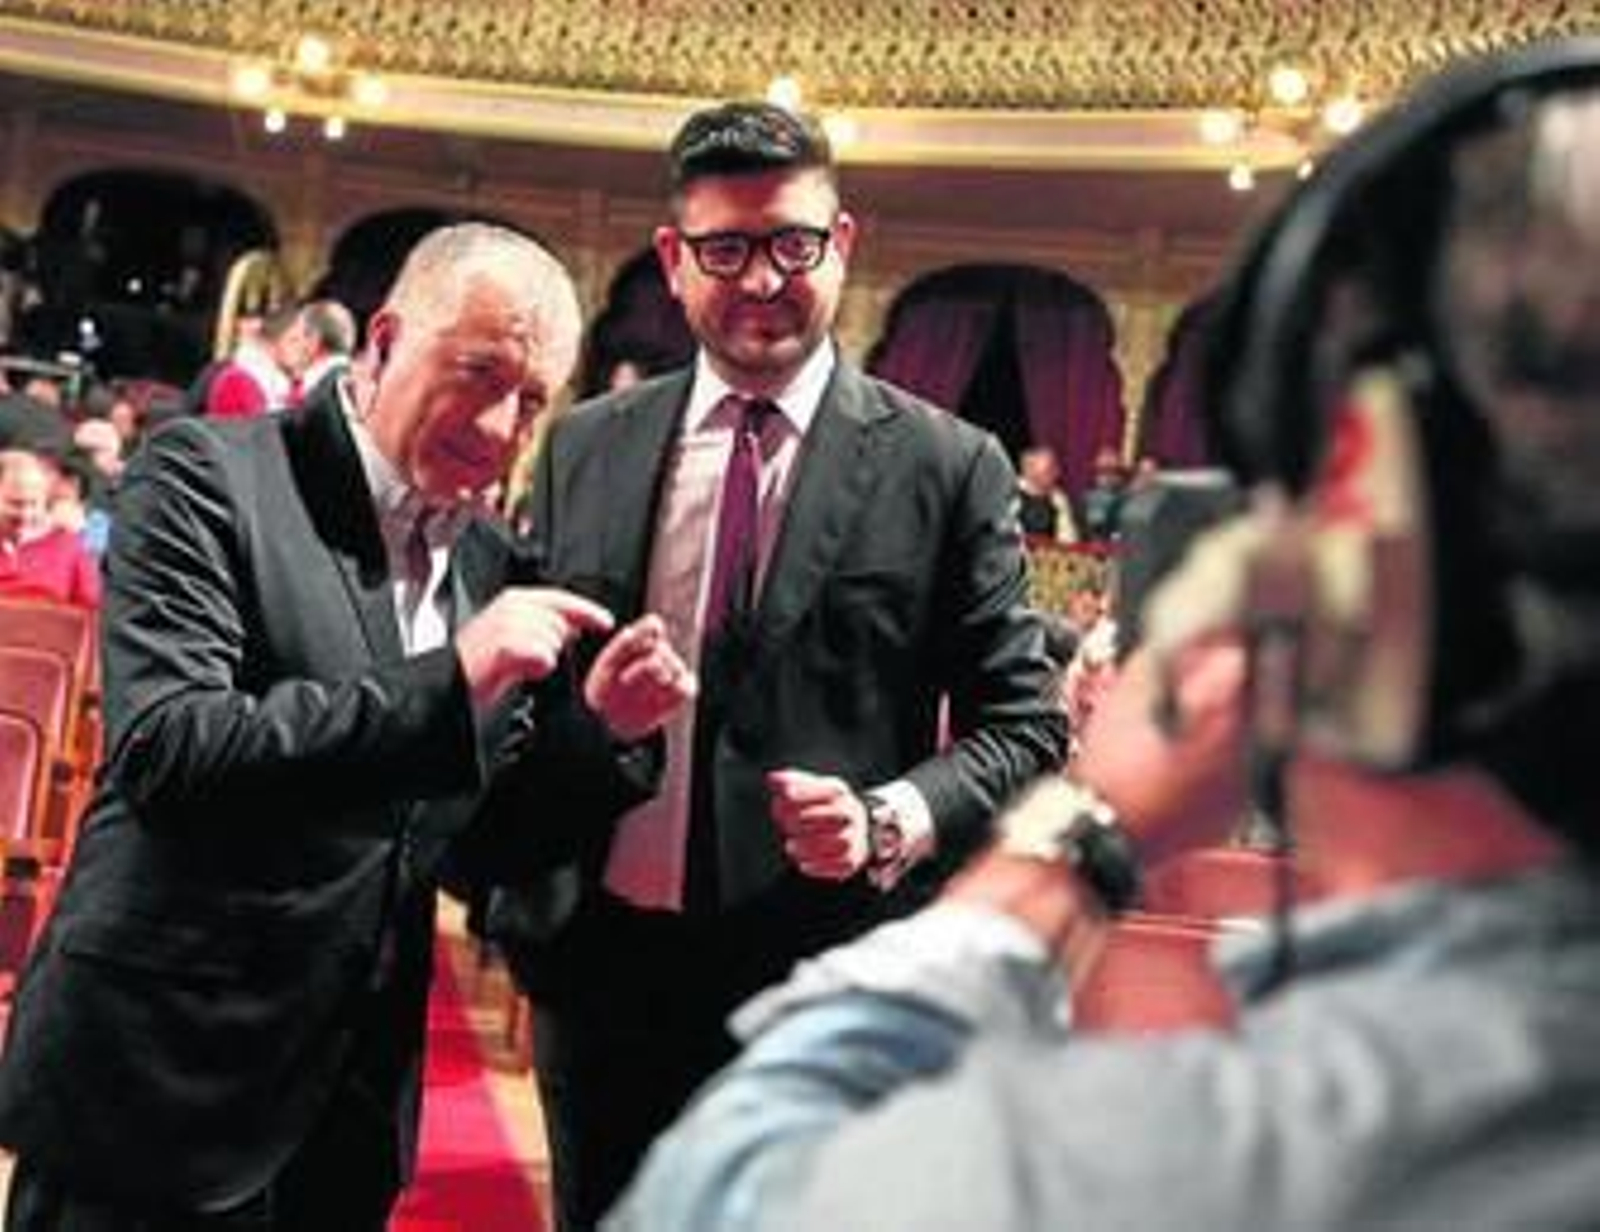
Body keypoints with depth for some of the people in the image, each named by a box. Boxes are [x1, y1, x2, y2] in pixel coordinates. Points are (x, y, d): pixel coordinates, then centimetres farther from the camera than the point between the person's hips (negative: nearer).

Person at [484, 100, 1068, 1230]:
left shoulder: (948, 468, -4)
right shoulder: (584, 451, 5)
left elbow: (1025, 725, -3)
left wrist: (891, 820, -19)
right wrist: (517, 908, 6)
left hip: (829, 988, -3)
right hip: (604, 969, 3)